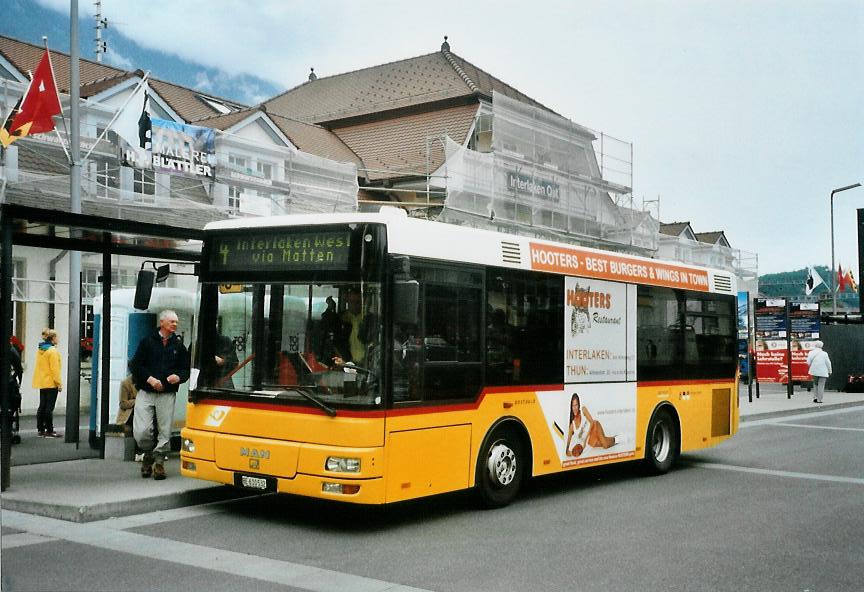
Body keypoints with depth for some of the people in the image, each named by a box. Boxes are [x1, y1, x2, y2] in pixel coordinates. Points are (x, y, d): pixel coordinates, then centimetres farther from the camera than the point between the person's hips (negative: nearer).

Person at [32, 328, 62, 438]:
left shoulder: (40, 350, 12)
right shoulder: (52, 351, -14)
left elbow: (39, 366, 16)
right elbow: (54, 368, -17)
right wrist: (59, 383, -13)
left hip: (41, 382, 8)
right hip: (51, 383, -8)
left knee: (42, 406, 11)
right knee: (49, 407, -5)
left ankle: (41, 430, 15)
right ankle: (49, 431, -2)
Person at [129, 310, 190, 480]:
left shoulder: (179, 346, 10)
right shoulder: (147, 342, 3)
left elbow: (186, 369, 13)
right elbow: (135, 365, 0)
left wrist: (179, 377, -9)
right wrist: (150, 379, -12)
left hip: (167, 395, 2)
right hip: (146, 393, -2)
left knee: (165, 431, -1)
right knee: (141, 431, -9)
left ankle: (159, 461, 15)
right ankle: (149, 454, 19)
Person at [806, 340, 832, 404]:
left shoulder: (811, 353, 1)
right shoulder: (824, 354, -3)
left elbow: (808, 362, 0)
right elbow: (828, 363, -1)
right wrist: (829, 371, 10)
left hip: (814, 371, 2)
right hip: (823, 372, -2)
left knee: (815, 384, 19)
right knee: (821, 385, 1)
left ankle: (815, 397, 11)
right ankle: (819, 399, -1)